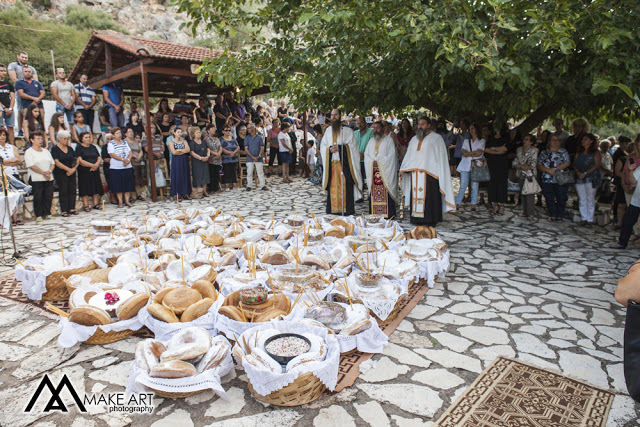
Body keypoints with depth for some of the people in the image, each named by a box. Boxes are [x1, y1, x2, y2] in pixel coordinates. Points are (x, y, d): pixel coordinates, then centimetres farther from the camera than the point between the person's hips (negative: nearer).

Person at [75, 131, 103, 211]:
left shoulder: (93, 147, 16)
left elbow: (99, 158, 11)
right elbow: (80, 161, -12)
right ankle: (85, 205, 1)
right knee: (85, 189, -4)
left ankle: (95, 204, 10)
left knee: (96, 188, 4)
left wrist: (96, 165, -10)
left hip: (95, 171, 5)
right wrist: (92, 165, -17)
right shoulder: (79, 148, -1)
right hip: (84, 172, -5)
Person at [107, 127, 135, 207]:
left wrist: (128, 160, -11)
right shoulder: (111, 143, -2)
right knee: (118, 185, -1)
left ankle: (127, 200, 11)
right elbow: (112, 154, -13)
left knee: (128, 185, 4)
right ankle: (120, 201, 5)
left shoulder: (124, 143, 13)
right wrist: (123, 159, -20)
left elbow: (130, 152, 8)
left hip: (127, 167, 4)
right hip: (116, 168, -4)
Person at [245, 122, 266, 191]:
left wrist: (259, 156, -13)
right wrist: (252, 157, -10)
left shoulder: (259, 137, 5)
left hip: (258, 158, -1)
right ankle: (249, 186, 9)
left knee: (260, 172, 0)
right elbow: (246, 149, 1)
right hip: (250, 159, 1)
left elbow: (262, 148, 3)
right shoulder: (247, 138, 6)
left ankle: (262, 185, 5)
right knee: (249, 173, 1)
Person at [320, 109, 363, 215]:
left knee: (345, 187, -9)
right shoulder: (328, 131, 18)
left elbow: (352, 146, 0)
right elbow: (322, 146, 16)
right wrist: (330, 149, -5)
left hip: (344, 164, -3)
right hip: (331, 164, 4)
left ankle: (347, 211, -6)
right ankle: (333, 210, 6)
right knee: (332, 187, 0)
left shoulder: (347, 131, 5)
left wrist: (340, 148, -13)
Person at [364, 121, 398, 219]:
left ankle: (388, 214, -7)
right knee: (373, 192, 0)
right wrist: (372, 162, -4)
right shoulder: (371, 141, 20)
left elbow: (391, 155, -6)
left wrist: (379, 162, -12)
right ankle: (373, 213, 3)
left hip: (385, 171, -4)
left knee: (385, 192, -9)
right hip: (372, 170, 4)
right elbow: (366, 154, 15)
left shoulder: (388, 140, 3)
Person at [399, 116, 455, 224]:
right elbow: (408, 156, 20)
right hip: (415, 174, 5)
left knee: (429, 196, -6)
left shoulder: (436, 138, 4)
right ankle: (417, 218, 8)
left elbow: (441, 156, -1)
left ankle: (430, 219, -1)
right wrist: (403, 169, 7)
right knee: (416, 195, 2)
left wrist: (440, 174, -9)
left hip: (430, 173, -5)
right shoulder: (414, 139, 20)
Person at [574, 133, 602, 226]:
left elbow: (597, 165, -8)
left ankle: (590, 219, 3)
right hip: (579, 179, 4)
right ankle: (584, 218, 11)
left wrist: (585, 173, -16)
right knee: (582, 199, 5)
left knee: (590, 199, -3)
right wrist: (578, 172, -9)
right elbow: (575, 164, 10)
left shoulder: (596, 153, 1)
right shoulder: (579, 153, 15)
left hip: (591, 179, -4)